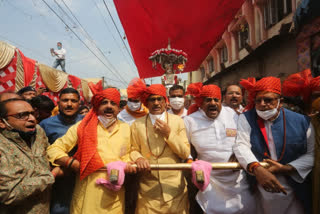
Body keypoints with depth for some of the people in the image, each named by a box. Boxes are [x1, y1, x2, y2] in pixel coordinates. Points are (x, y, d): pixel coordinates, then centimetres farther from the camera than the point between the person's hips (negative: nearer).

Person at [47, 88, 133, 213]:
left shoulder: (126, 128, 6)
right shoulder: (83, 126, -2)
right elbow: (54, 150, -1)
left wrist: (127, 166, -5)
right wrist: (74, 164, -13)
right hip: (86, 194, -2)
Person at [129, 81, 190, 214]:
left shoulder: (178, 121, 0)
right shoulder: (137, 124, 1)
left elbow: (186, 153, -3)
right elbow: (133, 149, 6)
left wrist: (169, 133, -14)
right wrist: (138, 158, -16)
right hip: (148, 189, 0)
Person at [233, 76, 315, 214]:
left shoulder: (301, 121, -2)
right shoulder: (246, 118, -6)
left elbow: (311, 154, 0)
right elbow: (241, 146, -17)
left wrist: (286, 168, -15)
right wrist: (257, 169, -35)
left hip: (294, 192, 1)